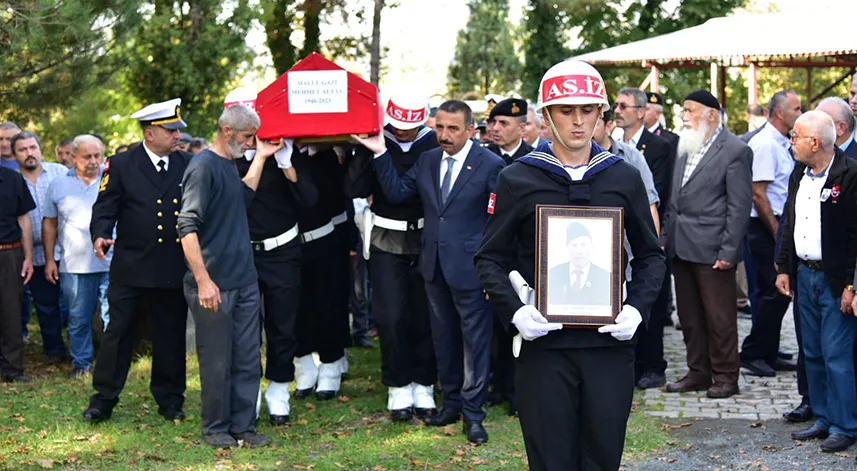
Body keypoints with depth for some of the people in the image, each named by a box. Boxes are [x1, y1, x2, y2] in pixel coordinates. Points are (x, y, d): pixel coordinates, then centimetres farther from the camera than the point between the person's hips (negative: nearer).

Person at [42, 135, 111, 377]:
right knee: (78, 318, 9)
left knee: (113, 316, -1)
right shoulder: (59, 184, 8)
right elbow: (49, 224, 12)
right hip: (73, 265, 2)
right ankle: (81, 362, 22)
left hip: (111, 263, -2)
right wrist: (49, 260, 7)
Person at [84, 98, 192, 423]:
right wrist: (100, 235, -22)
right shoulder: (121, 165, -1)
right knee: (118, 331, 1)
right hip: (131, 267, -2)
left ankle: (170, 400, 21)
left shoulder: (188, 165, 7)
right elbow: (105, 208, -3)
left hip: (174, 268, 2)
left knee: (171, 334, 9)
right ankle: (103, 399, 11)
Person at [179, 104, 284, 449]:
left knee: (248, 360, 10)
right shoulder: (203, 166, -13)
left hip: (244, 281, 8)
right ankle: (215, 429, 16)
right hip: (214, 285, -8)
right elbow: (187, 226, -18)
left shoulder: (229, 165, 14)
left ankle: (243, 426, 20)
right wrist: (203, 280, -22)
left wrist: (260, 158, 22)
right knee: (217, 362, 3)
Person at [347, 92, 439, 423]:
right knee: (391, 318, -2)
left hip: (425, 241, 0)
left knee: (424, 317, 5)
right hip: (386, 242, 0)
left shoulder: (434, 143, -3)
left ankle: (423, 386, 18)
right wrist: (369, 153, -18)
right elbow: (355, 190, -10)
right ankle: (398, 388, 12)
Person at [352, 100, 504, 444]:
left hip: (469, 266, -6)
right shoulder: (427, 161, 6)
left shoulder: (490, 165, -11)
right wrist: (381, 154, -4)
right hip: (434, 264, 6)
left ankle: (472, 412, 14)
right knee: (443, 337, 17)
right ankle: (451, 401, 32)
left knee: (474, 339, 3)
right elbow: (396, 193, 4)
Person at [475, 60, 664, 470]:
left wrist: (637, 308, -3)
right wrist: (514, 311, -11)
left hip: (610, 343, 2)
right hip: (543, 345, -1)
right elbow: (491, 258, 5)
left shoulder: (624, 178, 8)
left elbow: (650, 255, 14)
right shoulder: (517, 180, 2)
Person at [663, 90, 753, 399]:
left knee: (719, 317, 1)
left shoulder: (735, 151, -8)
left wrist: (729, 251, -16)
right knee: (689, 317, 13)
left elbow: (740, 206, -12)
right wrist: (666, 237, 10)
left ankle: (725, 377, 12)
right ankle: (698, 373, 23)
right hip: (681, 247, 7)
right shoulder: (685, 148, 13)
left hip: (711, 248, -7)